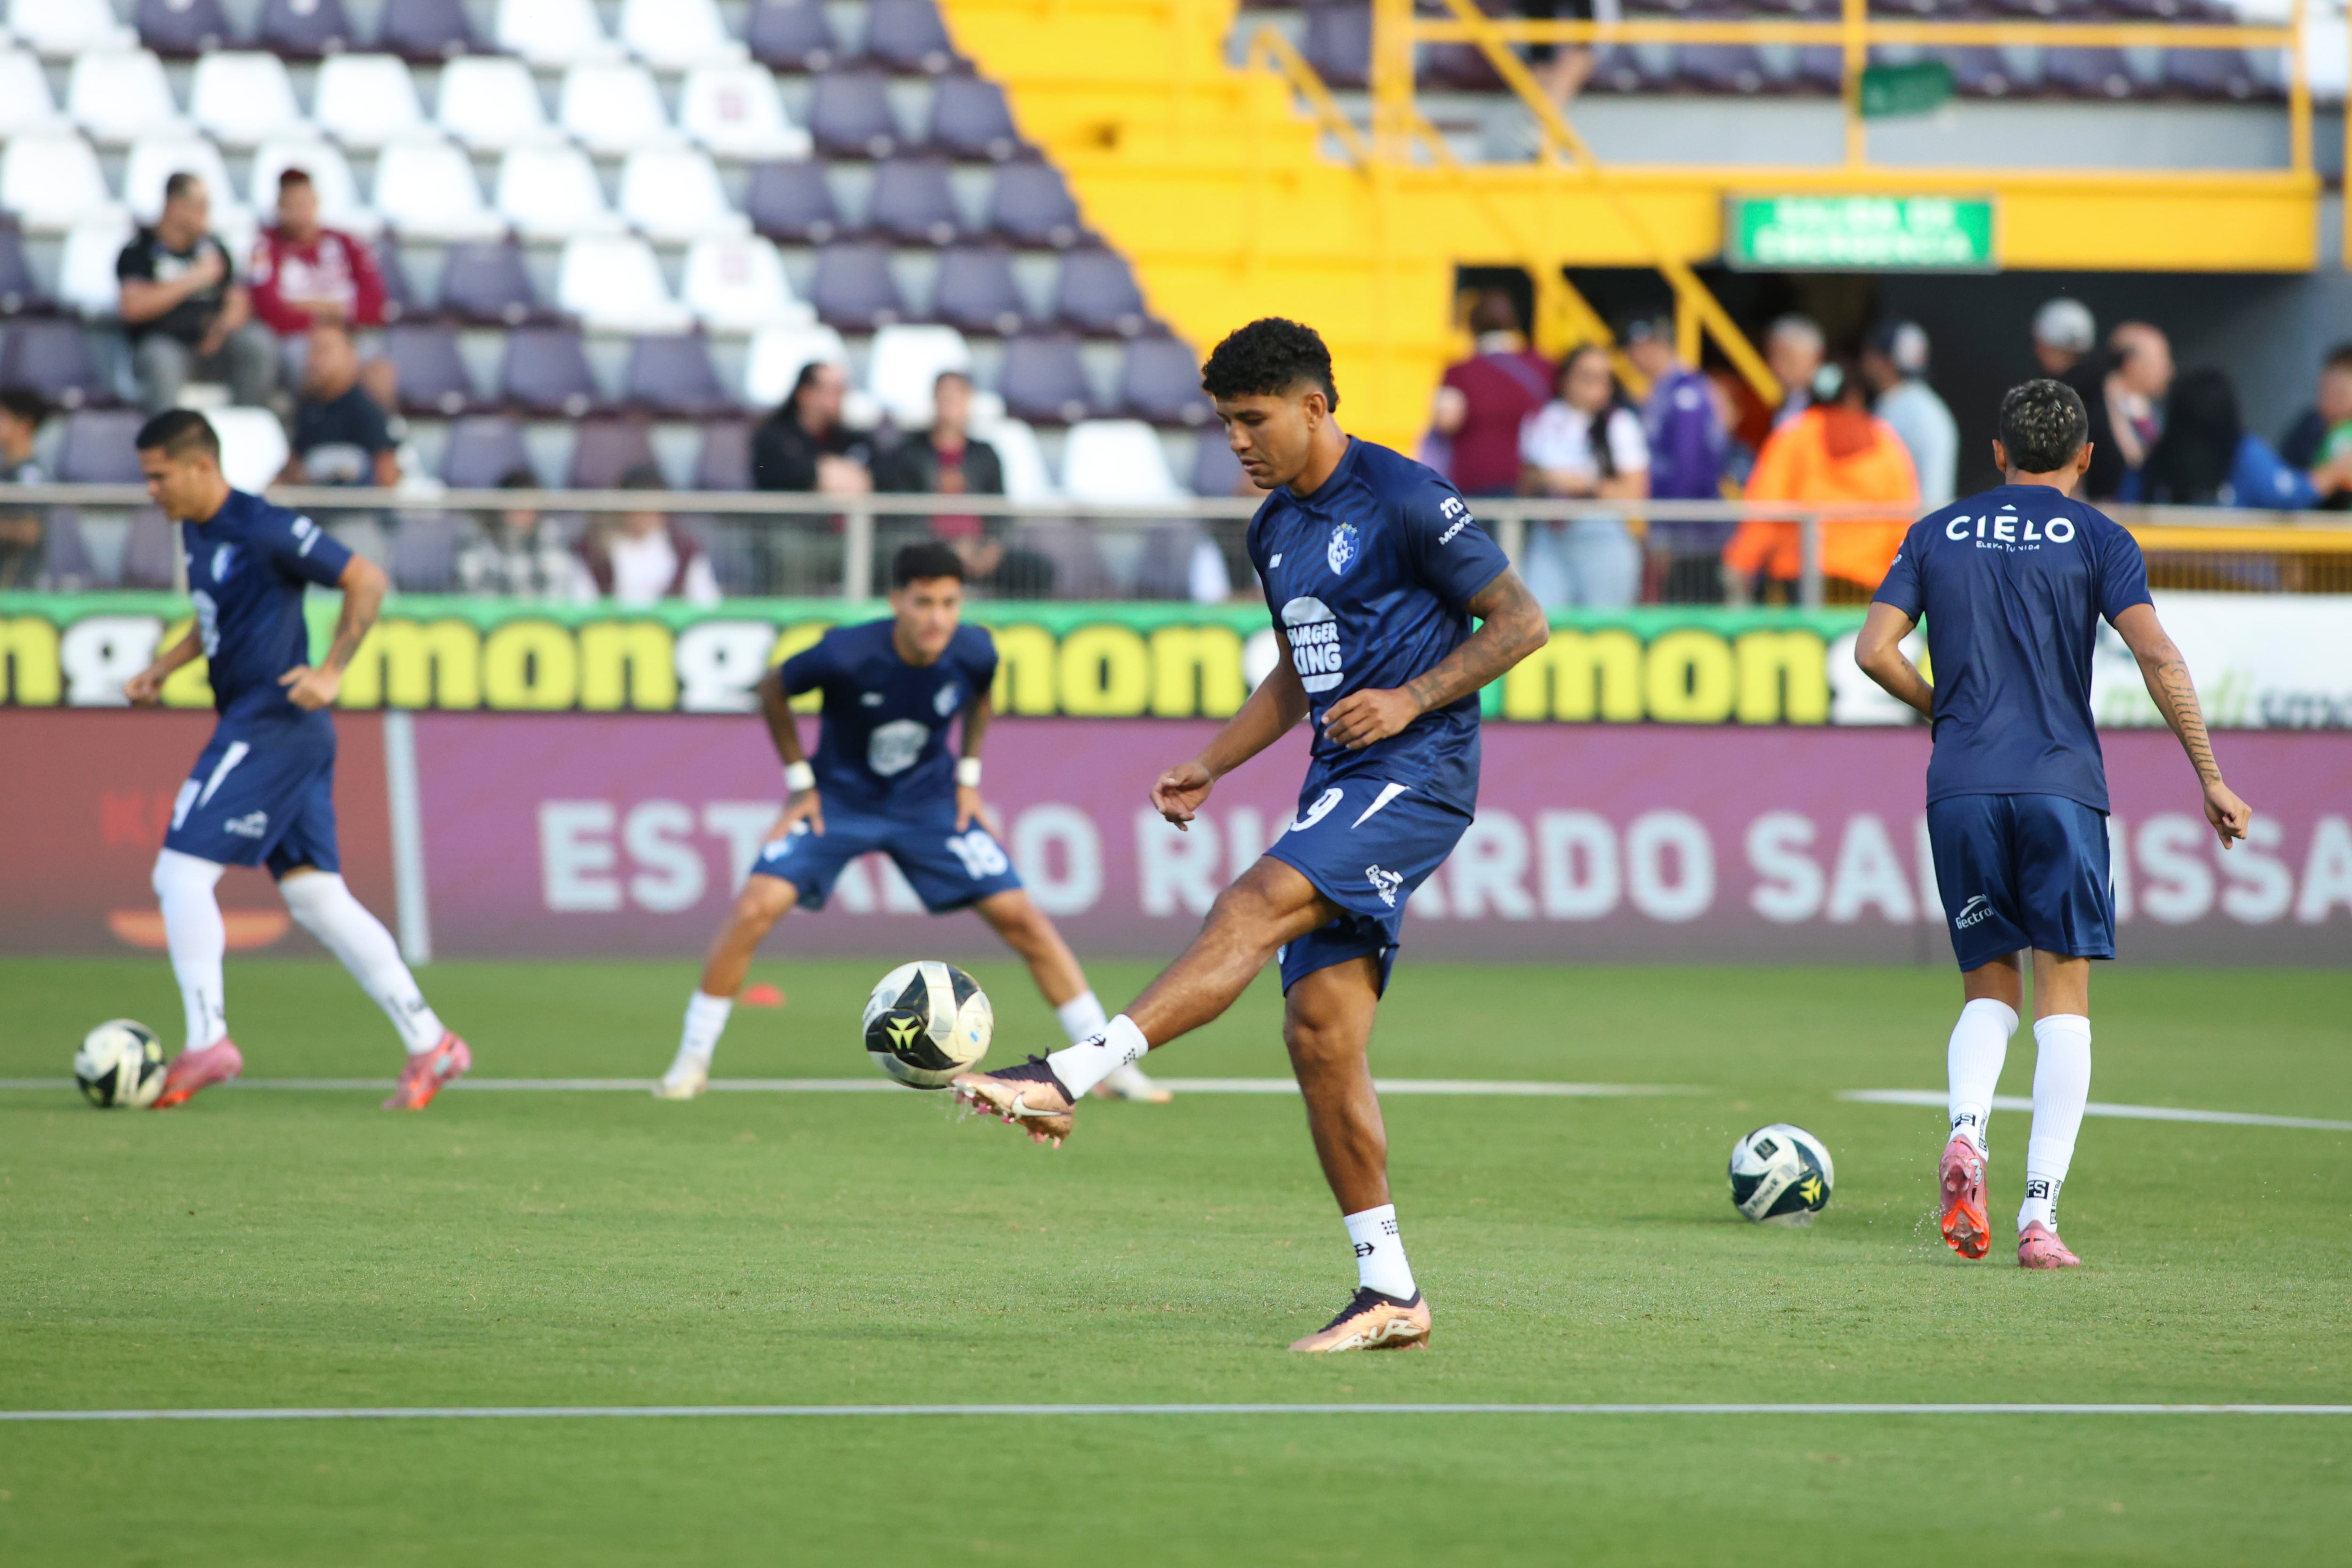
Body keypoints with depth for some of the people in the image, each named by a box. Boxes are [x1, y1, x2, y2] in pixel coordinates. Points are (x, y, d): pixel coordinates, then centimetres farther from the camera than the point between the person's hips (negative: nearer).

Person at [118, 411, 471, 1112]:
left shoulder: (265, 530, -15)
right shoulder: (196, 532, 12)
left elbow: (368, 581, -13)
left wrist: (330, 673, -16)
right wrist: (164, 667, 14)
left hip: (273, 727, -10)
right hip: (250, 728, 10)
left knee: (181, 871, -11)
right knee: (313, 893, 8)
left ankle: (207, 1041, -7)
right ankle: (429, 1043, 8)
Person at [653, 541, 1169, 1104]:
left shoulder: (974, 652, -19)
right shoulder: (845, 655, -29)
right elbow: (772, 691, -8)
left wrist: (967, 776, 4)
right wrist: (800, 780, -6)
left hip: (929, 803, 2)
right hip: (838, 798, -2)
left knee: (1021, 918, -6)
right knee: (757, 907, -21)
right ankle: (692, 1062, -4)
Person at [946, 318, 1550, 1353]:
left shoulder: (1403, 500, -9)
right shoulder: (1275, 531, 16)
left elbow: (1522, 622, -8)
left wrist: (1412, 698, -17)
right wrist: (1209, 766, 15)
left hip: (1416, 773, -9)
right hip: (1340, 785, 9)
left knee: (1256, 907, -26)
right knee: (1320, 1032, -1)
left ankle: (1066, 1080, -37)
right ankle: (1390, 1293, 3)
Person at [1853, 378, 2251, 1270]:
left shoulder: (1938, 534, 12)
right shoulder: (2096, 540, 4)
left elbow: (1874, 650, 5)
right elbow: (2157, 658, -7)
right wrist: (2212, 780, -3)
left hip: (1960, 788, 2)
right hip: (2061, 786, -2)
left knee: (1987, 989, 14)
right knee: (2063, 1001, 2)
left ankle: (1966, 1130, -16)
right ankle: (2040, 1216, -8)